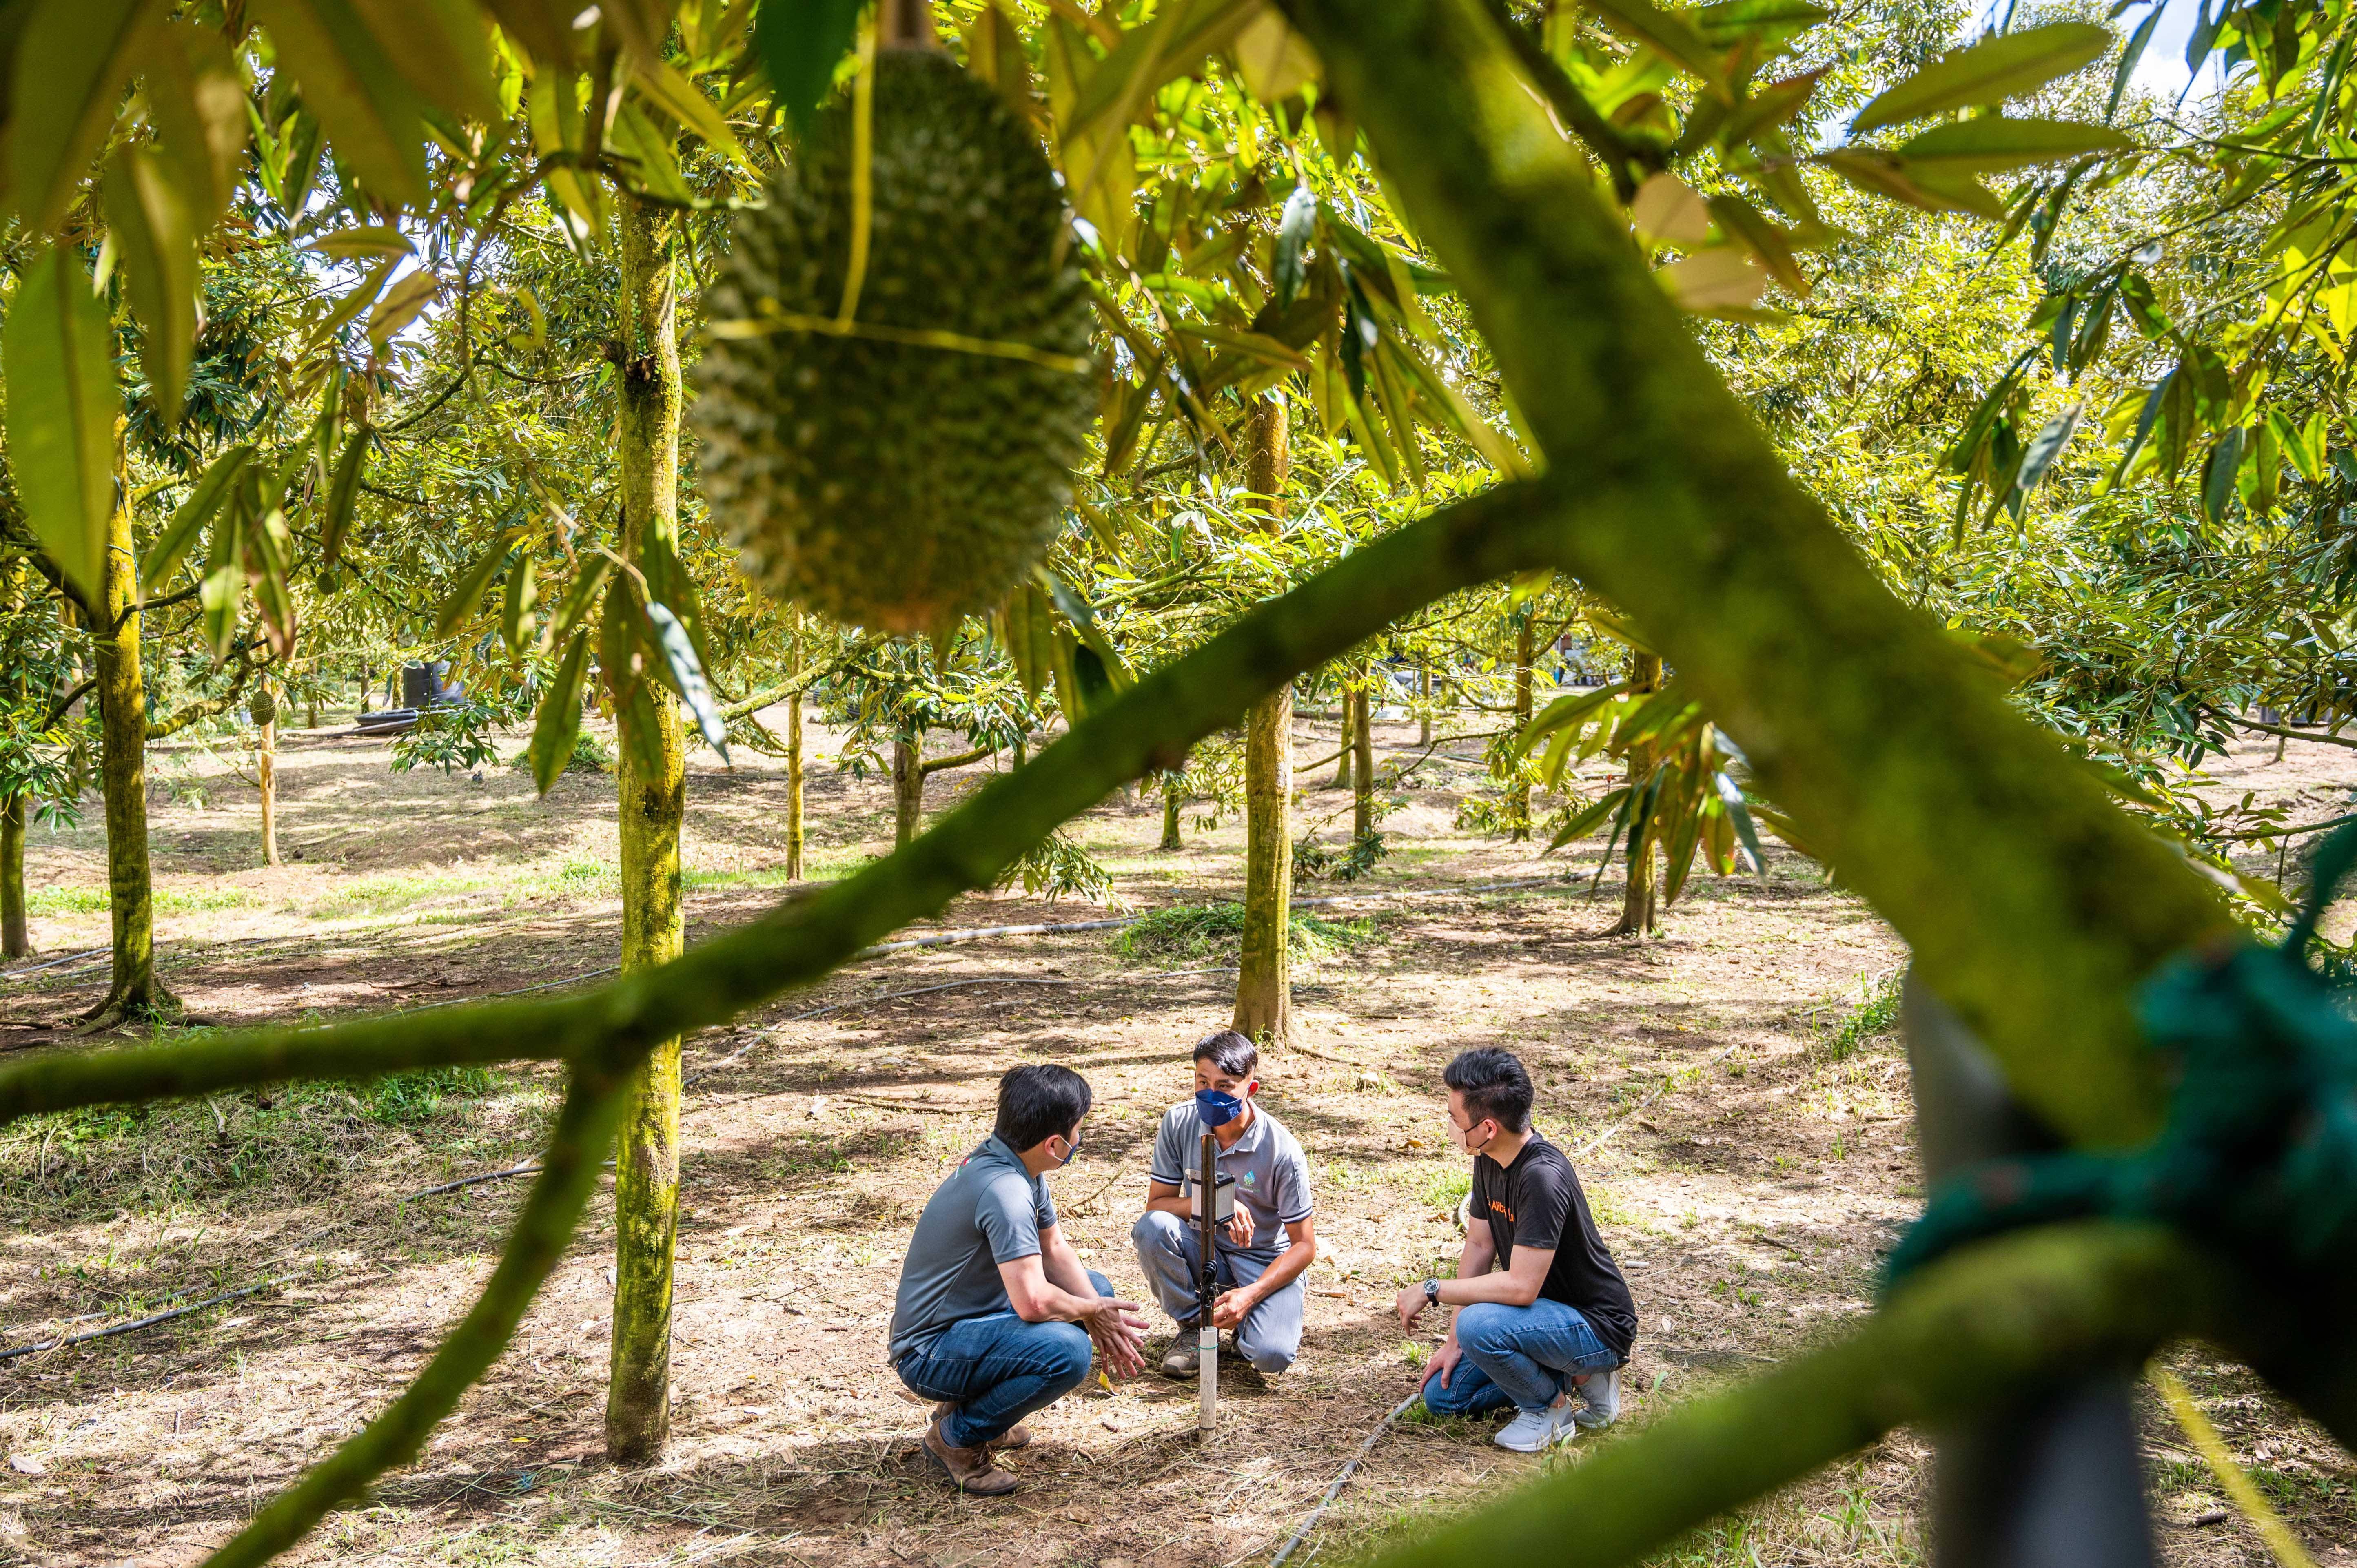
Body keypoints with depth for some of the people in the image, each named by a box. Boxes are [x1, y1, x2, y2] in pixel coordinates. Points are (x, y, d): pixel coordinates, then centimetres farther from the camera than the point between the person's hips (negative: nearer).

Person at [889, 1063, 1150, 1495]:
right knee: (1067, 1349, -32)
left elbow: (1055, 1248, 9)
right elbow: (1033, 1301, -34)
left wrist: (1104, 1317, -3)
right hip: (929, 1352, -10)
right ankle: (957, 1436, -6)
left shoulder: (1021, 1166, 1)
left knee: (1098, 1288, 15)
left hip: (973, 1313, 10)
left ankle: (973, 1401, 15)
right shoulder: (1004, 1189, -30)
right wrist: (1092, 1313, -13)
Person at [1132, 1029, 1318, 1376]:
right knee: (1152, 1227, -29)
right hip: (1205, 1252, 3)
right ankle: (1193, 1326, -4)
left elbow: (1304, 1246, -14)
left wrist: (1251, 1295, -27)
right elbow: (1157, 1203, -8)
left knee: (1272, 1356, -29)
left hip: (1266, 1261, -3)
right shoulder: (1178, 1123, -12)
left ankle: (1250, 1315, 8)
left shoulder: (1282, 1150, -20)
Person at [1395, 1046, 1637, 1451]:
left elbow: (1521, 1287, -32)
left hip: (1596, 1326, -9)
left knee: (1479, 1324, -34)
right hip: (1547, 1312, 9)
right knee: (1441, 1395, 6)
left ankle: (1550, 1408, -6)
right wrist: (1454, 1342, 2)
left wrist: (1432, 1290, -22)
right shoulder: (1489, 1159, -2)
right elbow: (1479, 1246, 5)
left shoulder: (1542, 1178, -31)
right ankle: (1571, 1375, 12)